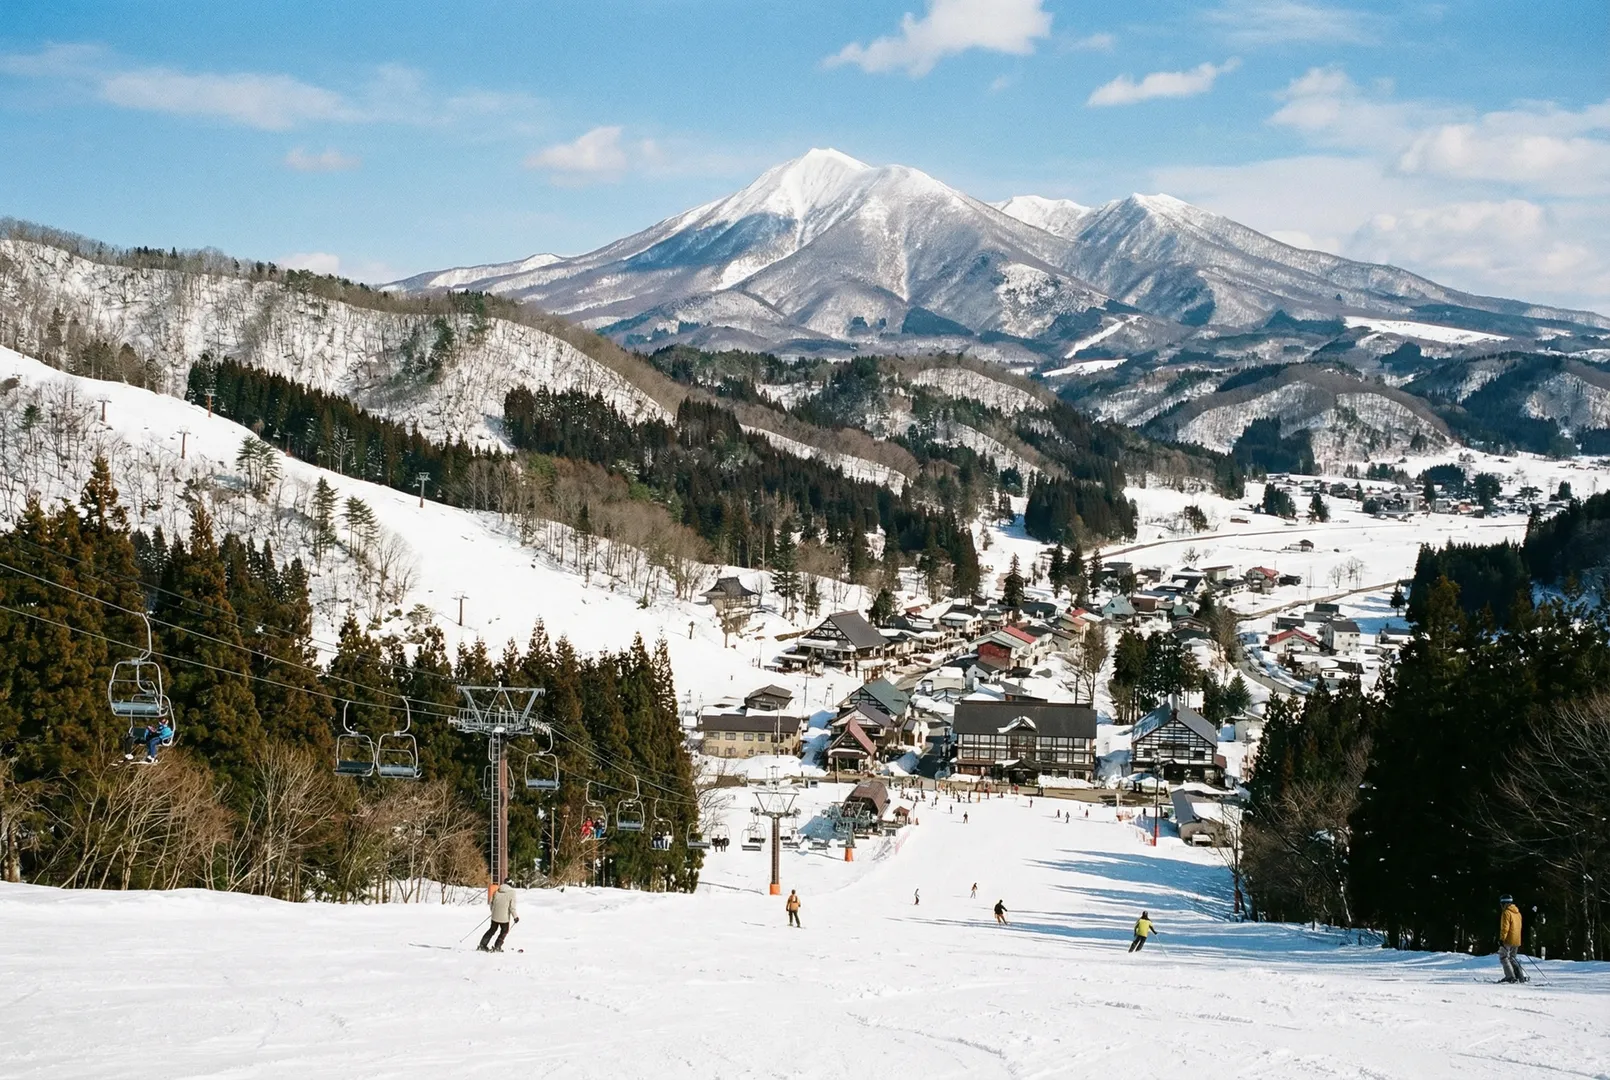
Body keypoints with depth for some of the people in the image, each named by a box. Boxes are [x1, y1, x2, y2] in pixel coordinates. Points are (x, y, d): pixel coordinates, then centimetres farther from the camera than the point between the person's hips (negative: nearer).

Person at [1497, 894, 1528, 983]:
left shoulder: (1506, 912, -13)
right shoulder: (1517, 912, 15)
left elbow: (1505, 927, -19)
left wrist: (1501, 939, -18)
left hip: (1508, 940, -8)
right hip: (1517, 941, 8)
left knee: (1503, 957, 0)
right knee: (1512, 958, 18)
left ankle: (1511, 977, -9)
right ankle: (1521, 976, 7)